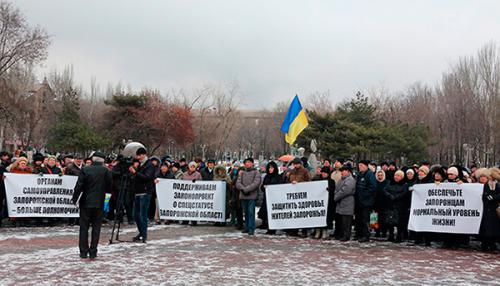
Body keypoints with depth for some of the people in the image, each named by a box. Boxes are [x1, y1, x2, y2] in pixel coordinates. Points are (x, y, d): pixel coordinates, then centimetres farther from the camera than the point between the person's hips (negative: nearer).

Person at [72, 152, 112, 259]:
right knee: (96, 228, 7)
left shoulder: (85, 170, -6)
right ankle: (93, 252, 7)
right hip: (99, 203, 0)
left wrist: (75, 199, 5)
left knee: (84, 228, 9)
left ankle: (83, 252, 11)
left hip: (85, 203, 0)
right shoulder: (106, 171, -6)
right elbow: (109, 189, -3)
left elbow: (78, 187, -6)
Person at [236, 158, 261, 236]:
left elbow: (256, 183, -10)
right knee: (246, 212, 11)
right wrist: (243, 189, -12)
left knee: (251, 212, -8)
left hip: (252, 195, -5)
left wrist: (247, 189, -15)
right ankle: (247, 227, 19)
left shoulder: (256, 172, 2)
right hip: (243, 196, 5)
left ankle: (251, 228, -5)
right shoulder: (242, 172, 15)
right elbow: (238, 182, 7)